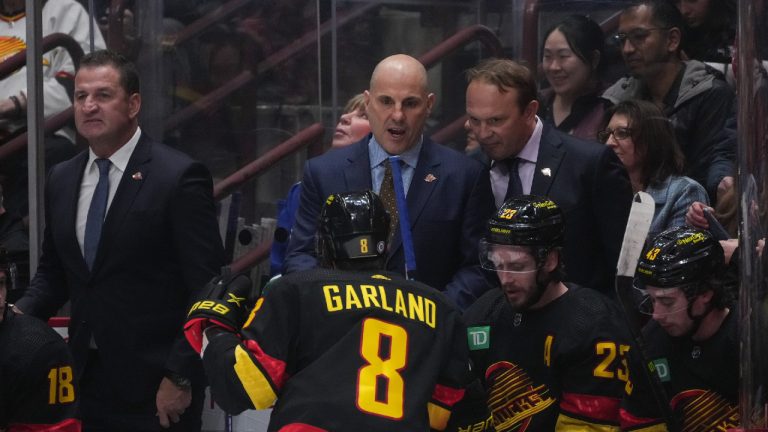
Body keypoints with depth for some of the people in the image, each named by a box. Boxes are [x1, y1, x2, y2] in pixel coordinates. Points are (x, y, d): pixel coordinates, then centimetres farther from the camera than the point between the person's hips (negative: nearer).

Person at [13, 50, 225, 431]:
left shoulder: (179, 177, -10)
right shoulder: (61, 180, 10)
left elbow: (206, 286, -11)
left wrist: (180, 378, -14)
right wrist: (19, 314, -2)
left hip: (153, 384, -5)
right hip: (85, 375, 6)